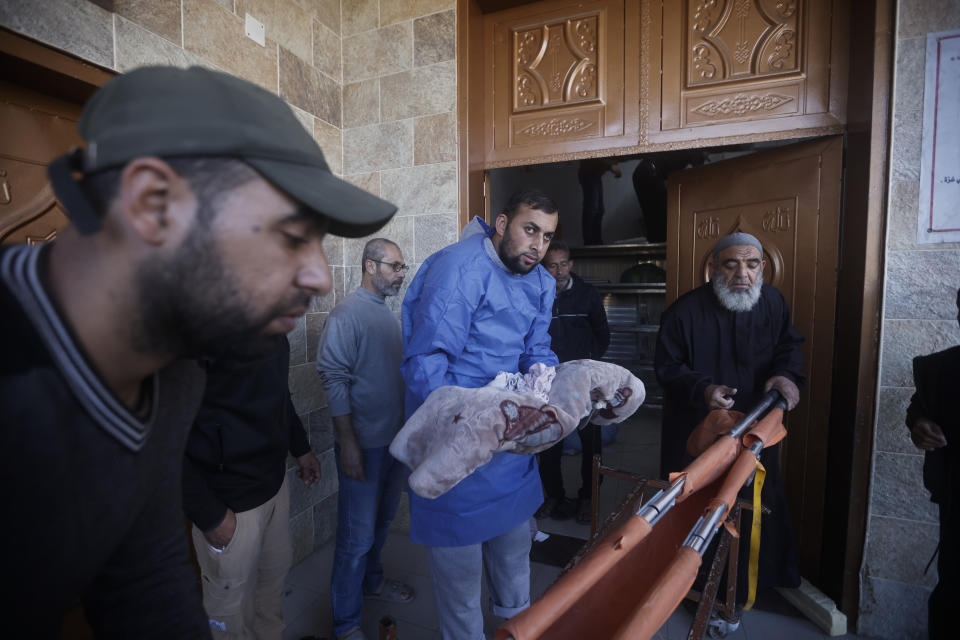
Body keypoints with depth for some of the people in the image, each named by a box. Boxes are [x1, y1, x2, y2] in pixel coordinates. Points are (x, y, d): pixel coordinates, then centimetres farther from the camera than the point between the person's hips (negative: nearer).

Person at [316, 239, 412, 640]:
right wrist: (348, 442, -19)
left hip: (395, 437, 8)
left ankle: (372, 580, 46)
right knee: (357, 535, 5)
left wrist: (408, 427, 15)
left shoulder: (387, 314, 8)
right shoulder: (347, 314, -15)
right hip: (364, 442, -7)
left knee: (382, 520, 23)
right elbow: (334, 381, -18)